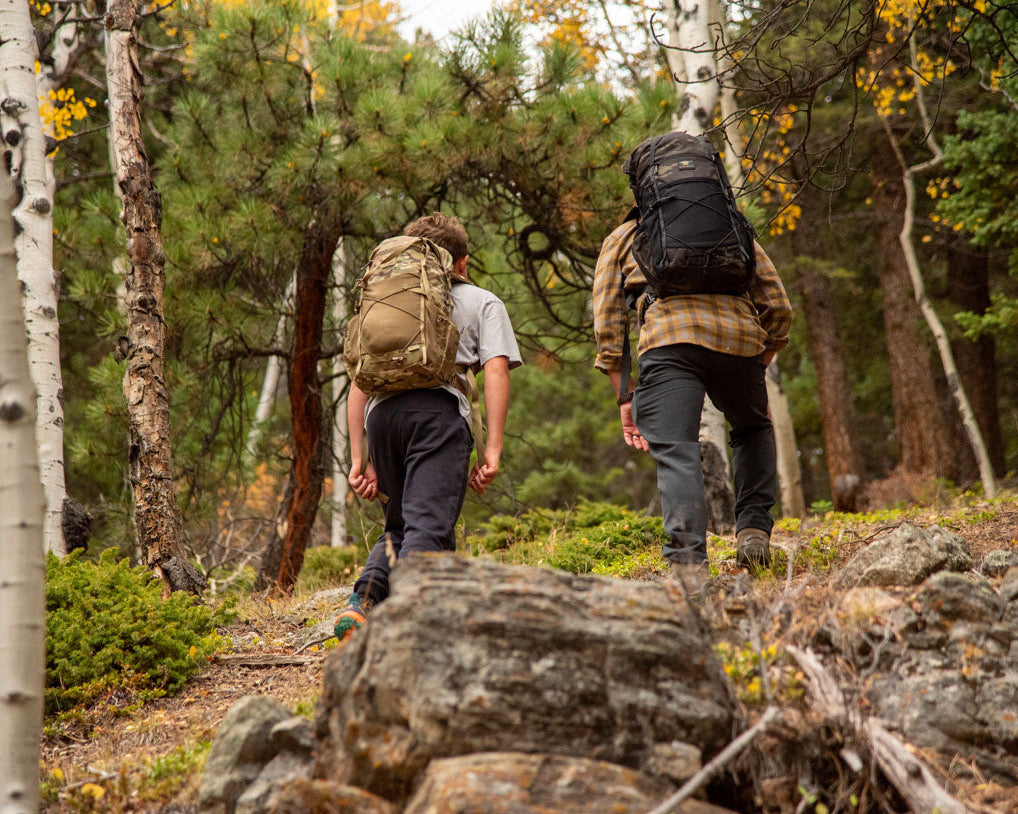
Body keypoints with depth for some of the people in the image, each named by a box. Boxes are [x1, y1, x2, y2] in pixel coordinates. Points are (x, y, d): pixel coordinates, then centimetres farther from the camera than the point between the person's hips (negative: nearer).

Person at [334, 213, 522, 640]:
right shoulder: (482, 303, 23)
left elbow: (358, 382, 22)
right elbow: (496, 371, 6)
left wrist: (359, 458, 20)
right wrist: (493, 449, 0)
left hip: (382, 412, 4)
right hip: (439, 411, -4)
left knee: (399, 525, 18)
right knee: (428, 528, -12)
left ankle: (361, 604, -5)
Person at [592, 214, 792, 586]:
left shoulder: (621, 238, 29)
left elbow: (607, 323, 17)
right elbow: (778, 307, 25)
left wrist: (625, 398, 17)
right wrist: (757, 368, 34)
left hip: (669, 341, -2)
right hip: (740, 338, 3)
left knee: (675, 454, -5)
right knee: (753, 429, 27)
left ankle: (688, 563, -20)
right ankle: (754, 530, 13)